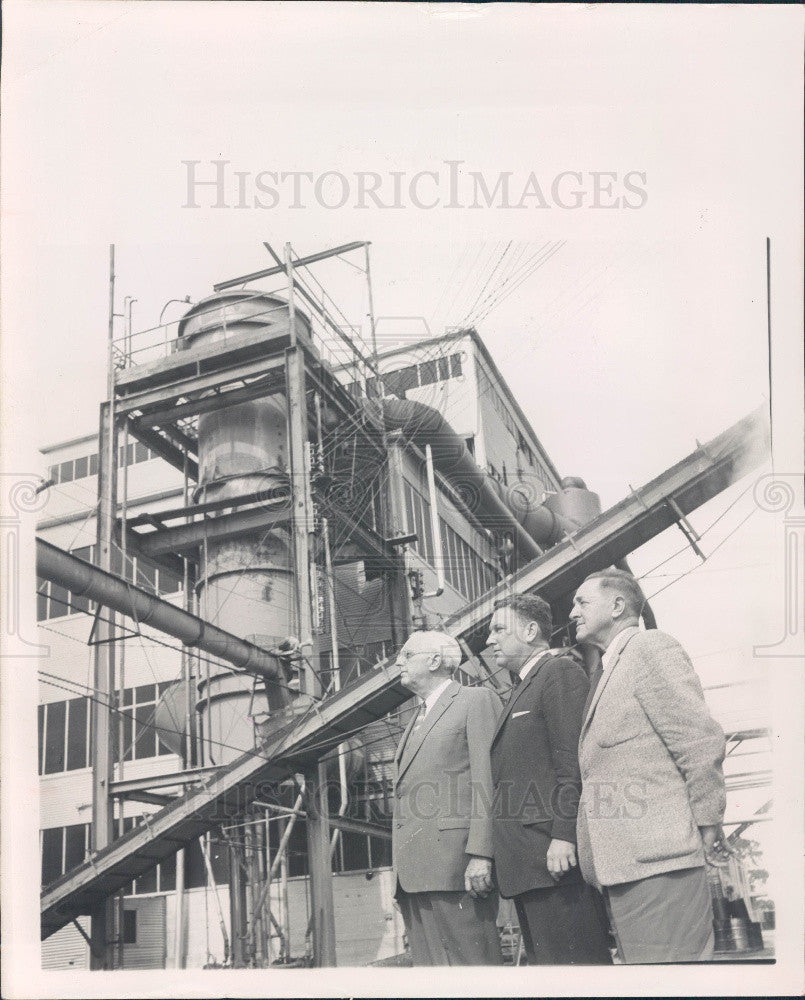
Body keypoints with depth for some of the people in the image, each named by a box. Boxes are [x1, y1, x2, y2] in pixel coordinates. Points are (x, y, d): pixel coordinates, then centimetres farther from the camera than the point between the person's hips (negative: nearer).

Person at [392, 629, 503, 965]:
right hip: (415, 874, 8)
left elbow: (488, 781, -9)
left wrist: (480, 855, -18)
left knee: (470, 961, -10)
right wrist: (402, 868, 14)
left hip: (454, 863, -8)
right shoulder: (417, 719, 27)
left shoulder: (477, 701, 2)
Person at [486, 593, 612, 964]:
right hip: (526, 862, 10)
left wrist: (564, 835, -22)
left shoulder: (560, 672, -4)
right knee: (543, 959, 10)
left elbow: (572, 760, -15)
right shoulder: (522, 687, 25)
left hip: (553, 853, -10)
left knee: (572, 959, -9)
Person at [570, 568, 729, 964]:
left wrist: (706, 824, -10)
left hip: (657, 858, -9)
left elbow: (701, 740, -12)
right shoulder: (605, 672, 24)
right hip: (621, 862, 9)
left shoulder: (651, 647, -4)